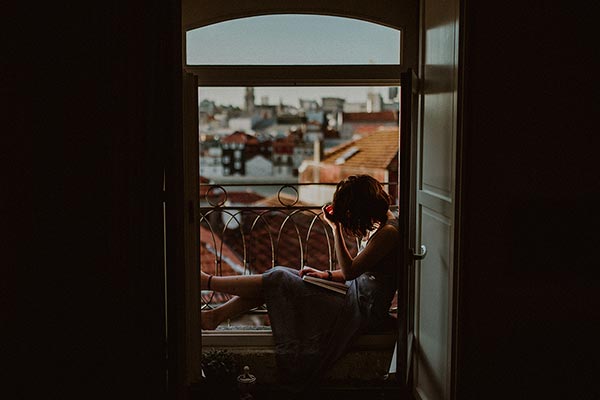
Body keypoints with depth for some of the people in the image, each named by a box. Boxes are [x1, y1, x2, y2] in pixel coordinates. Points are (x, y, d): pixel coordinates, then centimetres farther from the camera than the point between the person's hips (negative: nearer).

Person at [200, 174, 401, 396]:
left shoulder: (388, 232, -21)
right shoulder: (375, 224, 9)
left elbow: (349, 271, -22)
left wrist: (336, 228, -19)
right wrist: (327, 275, 3)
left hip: (364, 310, -9)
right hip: (355, 292, 9)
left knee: (278, 280, -12)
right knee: (278, 274, 0)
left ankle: (208, 282, 2)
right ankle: (217, 315, 3)